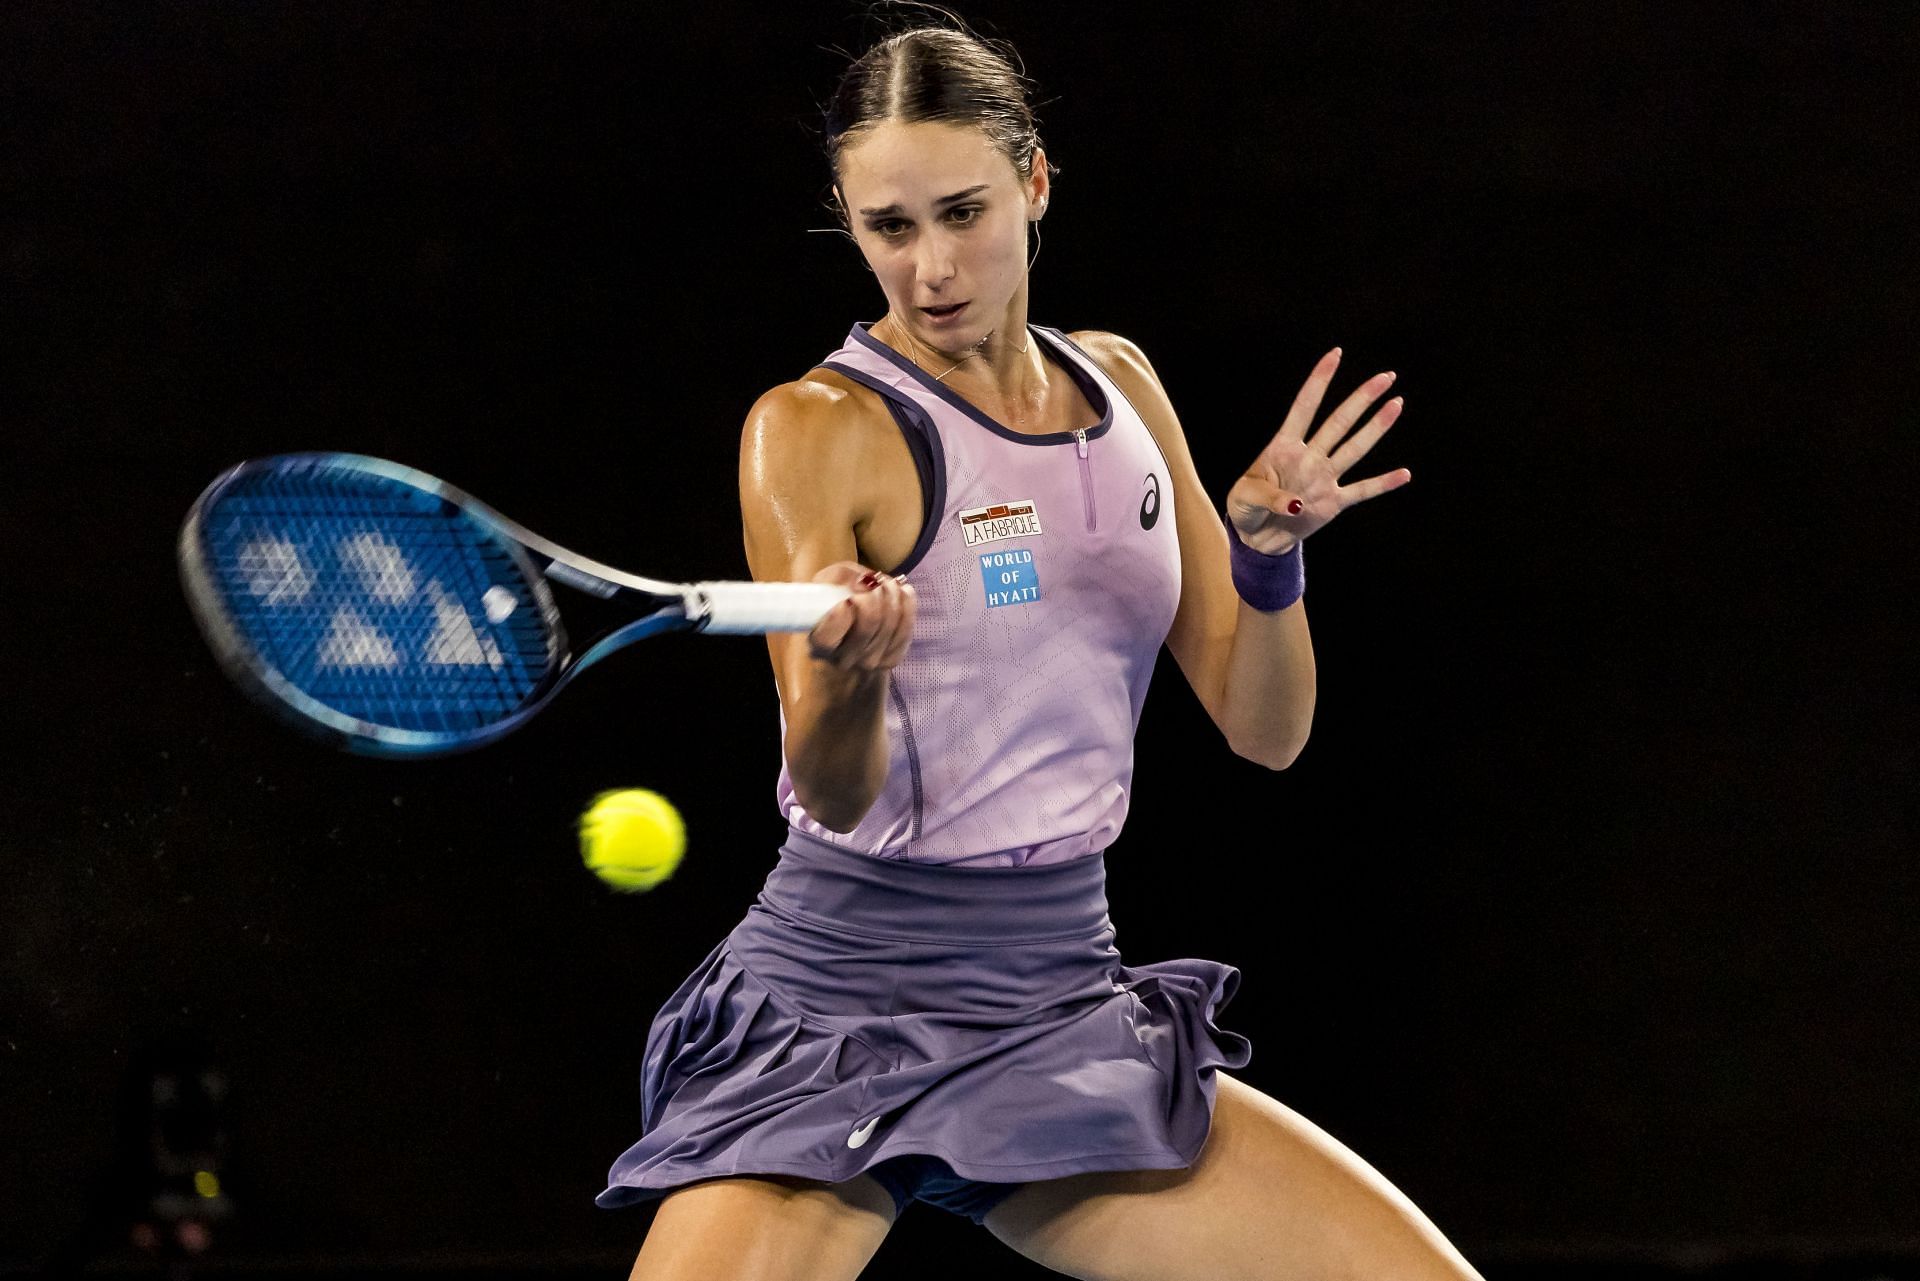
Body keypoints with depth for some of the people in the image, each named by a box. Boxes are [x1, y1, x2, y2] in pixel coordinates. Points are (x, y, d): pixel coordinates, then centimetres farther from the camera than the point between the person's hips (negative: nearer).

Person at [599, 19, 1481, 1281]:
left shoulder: (1119, 386, 9)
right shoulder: (817, 430, -8)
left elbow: (1265, 729, 9)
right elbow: (835, 795, -16)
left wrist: (1268, 552, -10)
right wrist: (847, 671, -37)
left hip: (1067, 1016, 5)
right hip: (833, 1016, -5)